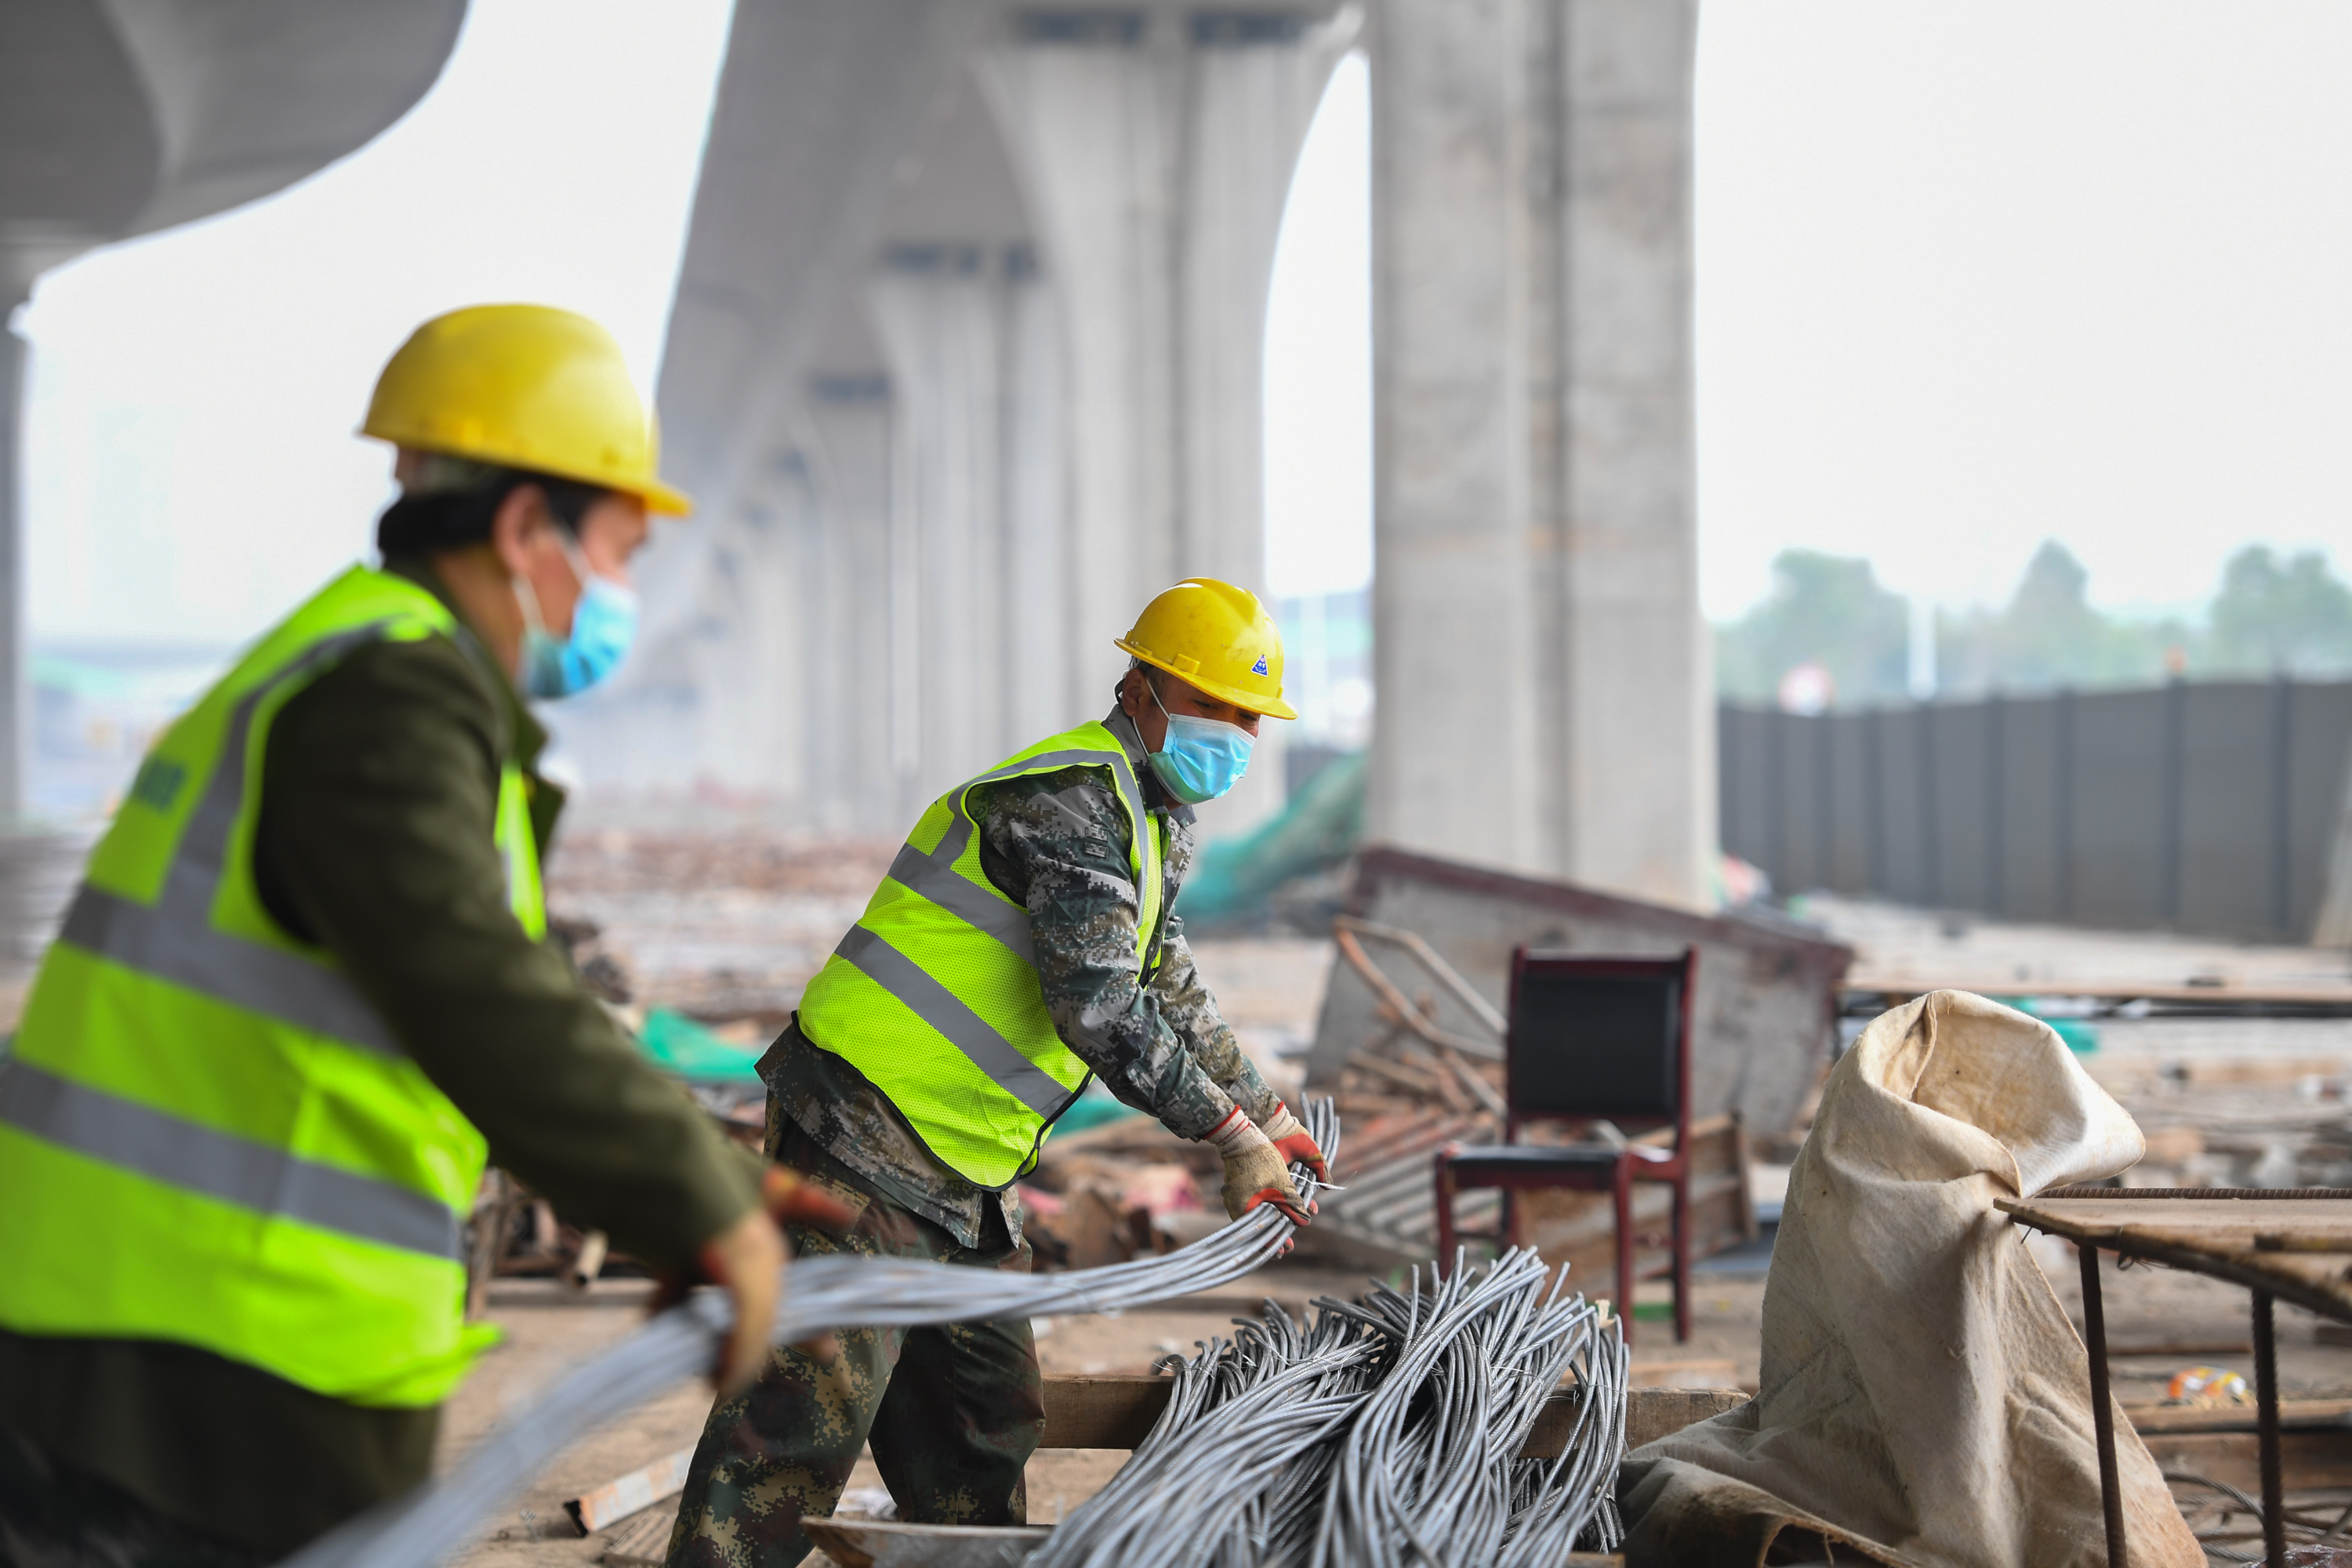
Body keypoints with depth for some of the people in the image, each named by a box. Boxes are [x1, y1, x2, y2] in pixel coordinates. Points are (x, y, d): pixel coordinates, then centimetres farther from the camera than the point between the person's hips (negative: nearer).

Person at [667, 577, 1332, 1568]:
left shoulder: (1153, 816, 18)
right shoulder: (1070, 802, -17)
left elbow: (1169, 992, 32)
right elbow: (1099, 1011, -25)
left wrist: (1262, 1112, 32)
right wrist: (1232, 1137, -19)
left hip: (963, 1172, 11)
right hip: (865, 1144, -11)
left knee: (985, 1424, 14)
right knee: (808, 1413, -14)